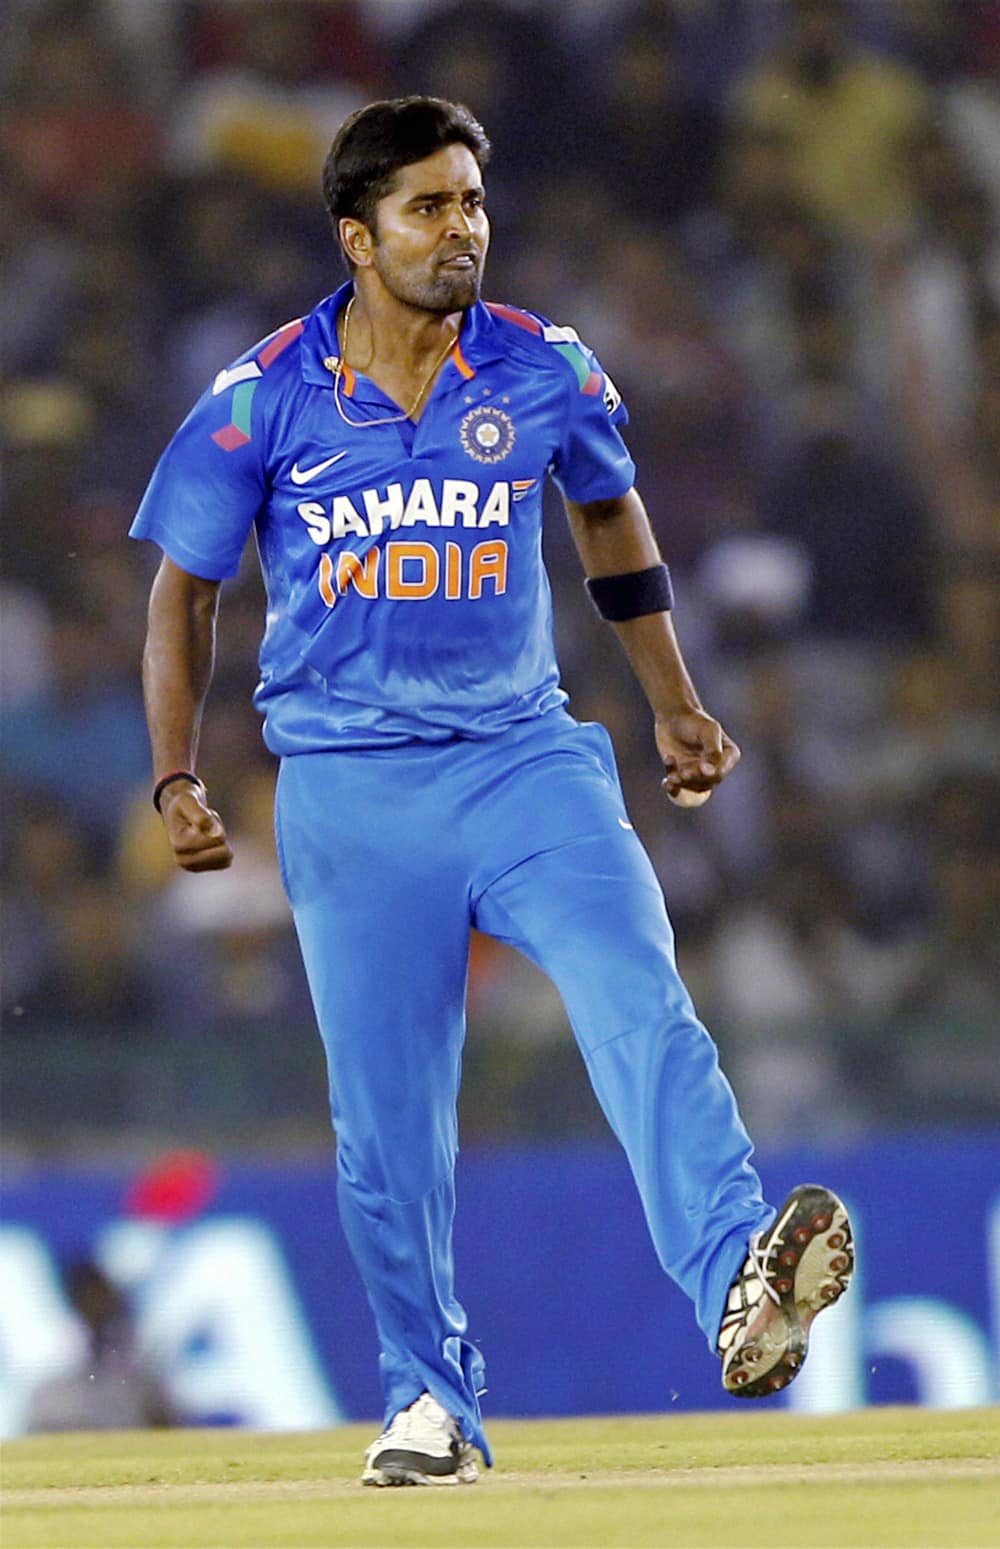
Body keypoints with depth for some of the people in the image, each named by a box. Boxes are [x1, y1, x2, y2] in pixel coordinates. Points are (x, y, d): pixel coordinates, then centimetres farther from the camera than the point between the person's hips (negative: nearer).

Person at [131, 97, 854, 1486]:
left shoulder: (546, 375, 1)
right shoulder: (263, 402, -3)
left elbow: (609, 513, 21)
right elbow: (184, 590, 7)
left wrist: (675, 703, 24)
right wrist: (175, 780, -4)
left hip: (524, 760, 0)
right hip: (351, 793, 0)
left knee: (642, 1004, -24)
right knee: (386, 1115, 4)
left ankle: (740, 1292, -40)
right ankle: (433, 1401, 21)